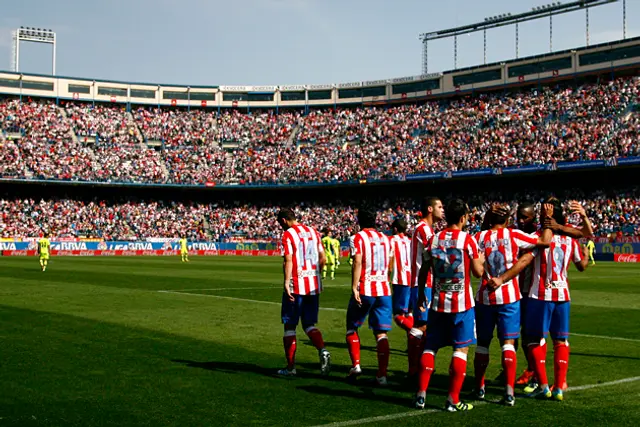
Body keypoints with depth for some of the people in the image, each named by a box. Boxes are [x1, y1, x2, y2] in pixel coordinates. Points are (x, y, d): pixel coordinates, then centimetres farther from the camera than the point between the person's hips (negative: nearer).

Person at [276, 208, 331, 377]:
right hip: (314, 286, 6)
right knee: (309, 324, 13)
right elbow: (323, 259, 13)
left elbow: (288, 261, -16)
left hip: (296, 286, -6)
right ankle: (323, 350, -14)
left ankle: (290, 367, 10)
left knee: (290, 326, 6)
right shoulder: (313, 232, 12)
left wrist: (287, 283, -18)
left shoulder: (288, 235, -7)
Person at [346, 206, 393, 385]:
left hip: (364, 290, -4)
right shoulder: (385, 238, 13)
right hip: (384, 290, 4)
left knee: (352, 328, 14)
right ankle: (382, 374, -1)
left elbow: (357, 263, -16)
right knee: (381, 333, 3)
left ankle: (355, 365, 5)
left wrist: (354, 287, -17)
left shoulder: (360, 237, -5)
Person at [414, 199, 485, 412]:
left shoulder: (433, 240, 2)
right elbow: (478, 272, -8)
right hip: (462, 304, -4)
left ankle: (421, 394, 11)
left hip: (438, 303, 4)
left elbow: (423, 272, 7)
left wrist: (421, 294, 21)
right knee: (461, 349, 2)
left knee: (430, 347, 12)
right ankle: (453, 400, 1)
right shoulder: (467, 240, -10)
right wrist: (481, 260, 13)